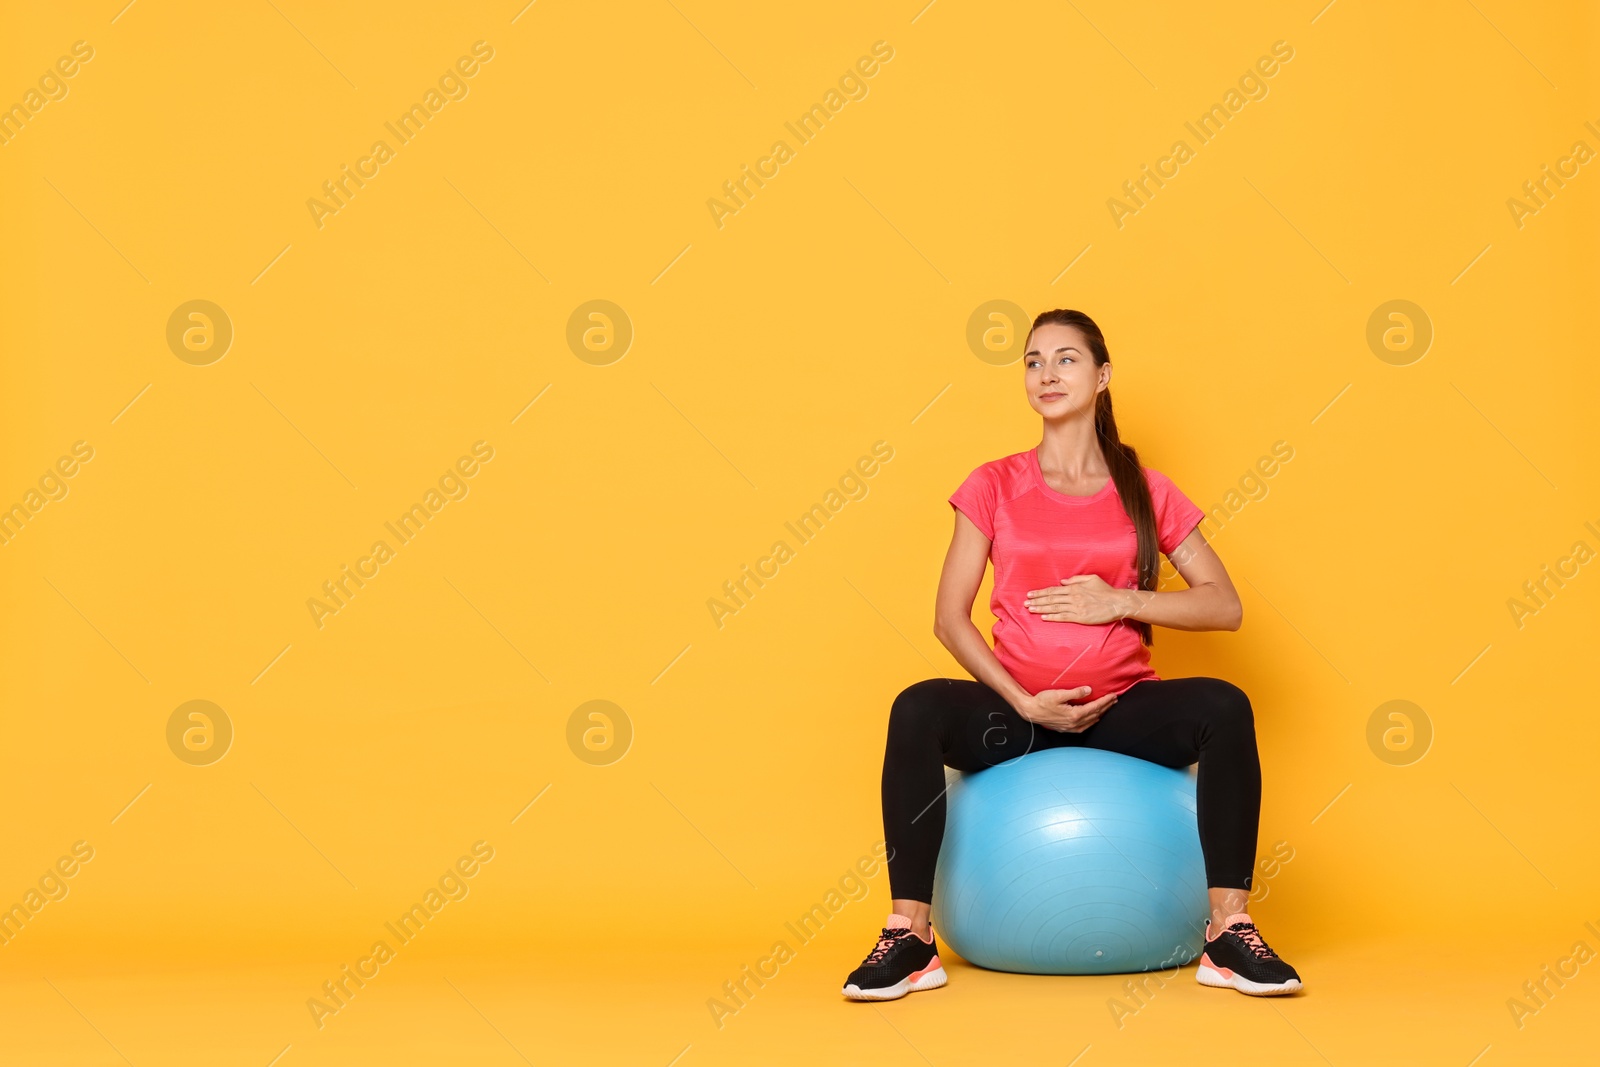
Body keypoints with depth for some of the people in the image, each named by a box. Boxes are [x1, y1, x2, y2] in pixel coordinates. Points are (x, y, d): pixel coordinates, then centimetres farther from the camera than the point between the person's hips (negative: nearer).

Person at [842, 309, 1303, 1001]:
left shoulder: (1146, 492, 8)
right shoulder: (994, 487, 6)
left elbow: (1224, 606, 4)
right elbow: (950, 618, 1)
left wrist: (1120, 601, -11)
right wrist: (1023, 703, -12)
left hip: (1121, 707, 1)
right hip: (1018, 707, 0)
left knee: (1225, 708, -29)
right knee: (918, 710, -31)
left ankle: (1230, 932, -25)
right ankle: (908, 938, -28)